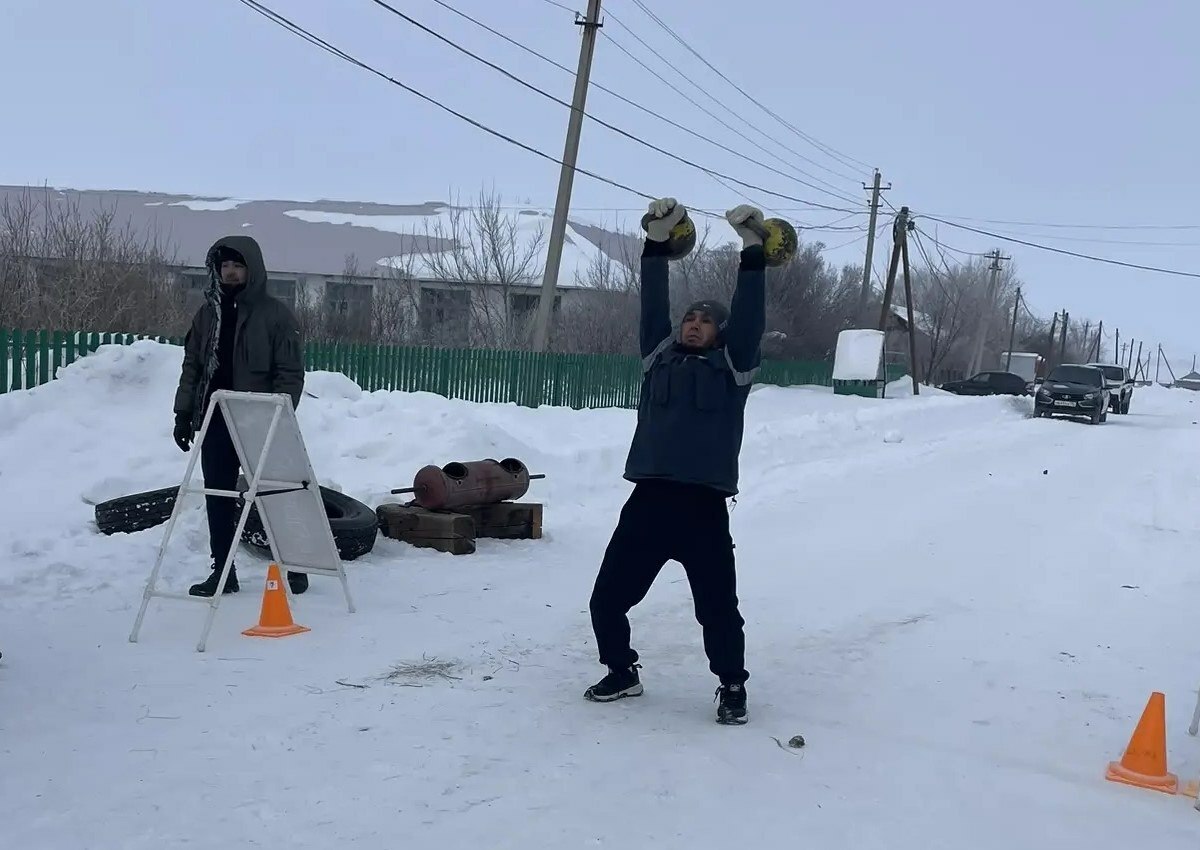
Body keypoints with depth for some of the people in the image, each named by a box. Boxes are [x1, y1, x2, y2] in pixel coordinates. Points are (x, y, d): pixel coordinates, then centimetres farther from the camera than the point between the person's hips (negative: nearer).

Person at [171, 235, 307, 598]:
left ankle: (292, 568, 15)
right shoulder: (207, 313, 11)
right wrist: (183, 412, 6)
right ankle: (223, 571, 14)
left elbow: (291, 372, -6)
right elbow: (192, 367, 14)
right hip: (215, 421, 5)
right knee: (218, 498, 6)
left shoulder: (275, 314, -4)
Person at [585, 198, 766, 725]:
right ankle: (622, 673, 30)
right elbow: (652, 305, 12)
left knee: (718, 609, 0)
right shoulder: (659, 355, 17)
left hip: (703, 507, -3)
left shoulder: (733, 364, 8)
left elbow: (750, 314, -1)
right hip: (647, 500, 4)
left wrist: (753, 250, -3)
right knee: (607, 599, 7)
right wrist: (657, 242, 8)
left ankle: (732, 687, 22)